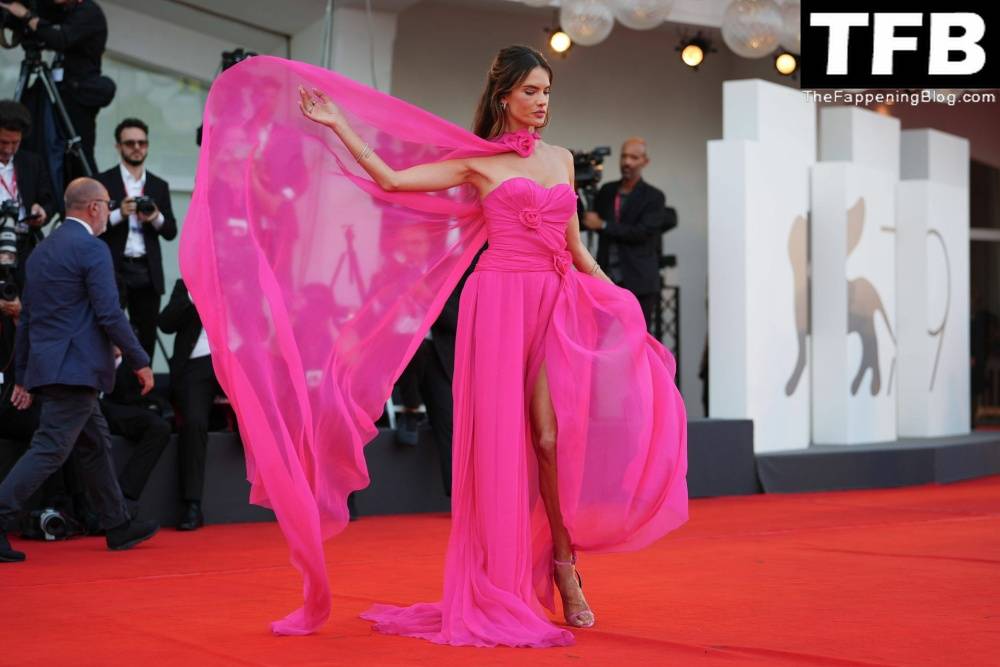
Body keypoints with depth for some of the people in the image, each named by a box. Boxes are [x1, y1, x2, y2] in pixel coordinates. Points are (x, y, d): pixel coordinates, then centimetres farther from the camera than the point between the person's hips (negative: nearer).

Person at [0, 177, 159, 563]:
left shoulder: (42, 251, 16)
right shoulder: (92, 249, -10)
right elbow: (109, 314, -16)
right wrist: (139, 362, -8)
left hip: (47, 367, 10)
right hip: (77, 368, -9)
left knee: (95, 445, 16)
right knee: (50, 449, -9)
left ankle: (118, 527, 23)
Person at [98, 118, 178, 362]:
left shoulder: (159, 186, 14)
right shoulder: (103, 182, 4)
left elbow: (171, 232, 10)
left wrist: (156, 218, -10)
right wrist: (120, 214, -17)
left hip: (147, 272, 3)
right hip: (113, 269, -3)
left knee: (146, 338, 2)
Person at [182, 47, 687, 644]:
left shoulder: (561, 159, 17)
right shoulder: (476, 160, 4)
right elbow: (392, 179, -4)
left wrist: (618, 299, 17)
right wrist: (338, 126, -8)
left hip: (558, 303, 4)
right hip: (501, 300, -3)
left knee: (554, 436, -3)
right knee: (503, 437, -3)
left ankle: (563, 564, 7)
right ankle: (502, 589, 4)